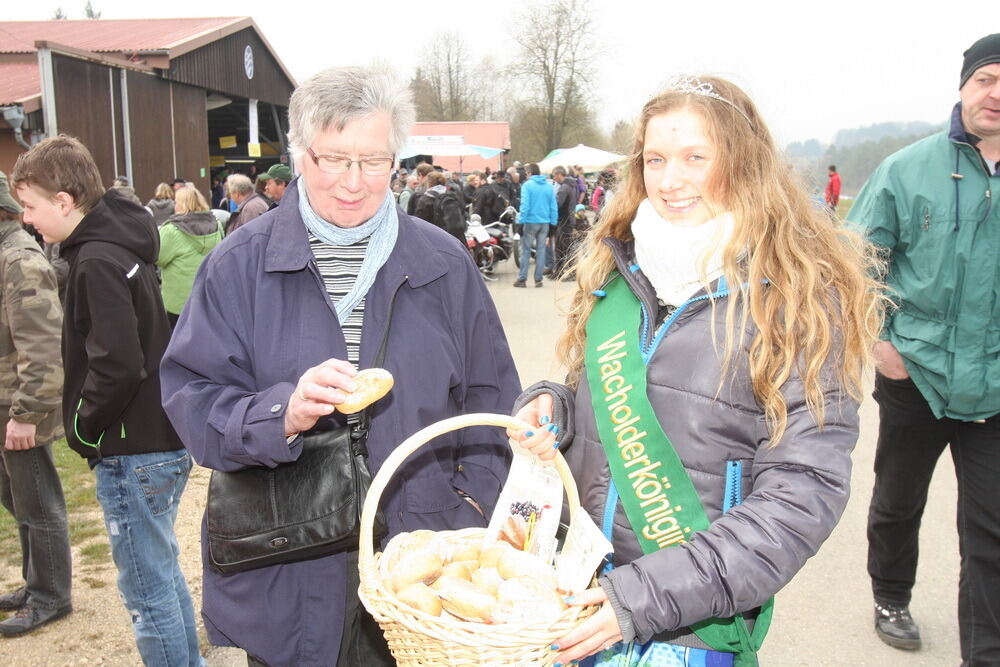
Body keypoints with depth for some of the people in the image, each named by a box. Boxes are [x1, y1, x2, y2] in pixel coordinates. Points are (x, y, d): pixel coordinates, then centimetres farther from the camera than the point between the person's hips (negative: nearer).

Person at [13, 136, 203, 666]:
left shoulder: (97, 261, -18)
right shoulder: (120, 243, 10)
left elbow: (117, 365, -27)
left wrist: (84, 427, -10)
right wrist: (93, 424, 12)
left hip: (133, 452, -10)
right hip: (165, 441, 10)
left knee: (147, 593, 3)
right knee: (162, 574, 22)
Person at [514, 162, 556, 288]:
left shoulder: (527, 185, -6)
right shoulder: (549, 186, 7)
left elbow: (525, 205, -12)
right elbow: (554, 207, 5)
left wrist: (521, 221, -9)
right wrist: (553, 223, 9)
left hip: (530, 222, -4)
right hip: (545, 223, 4)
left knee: (526, 250, 2)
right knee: (541, 250, 8)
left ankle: (522, 279, 1)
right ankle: (538, 279, 9)